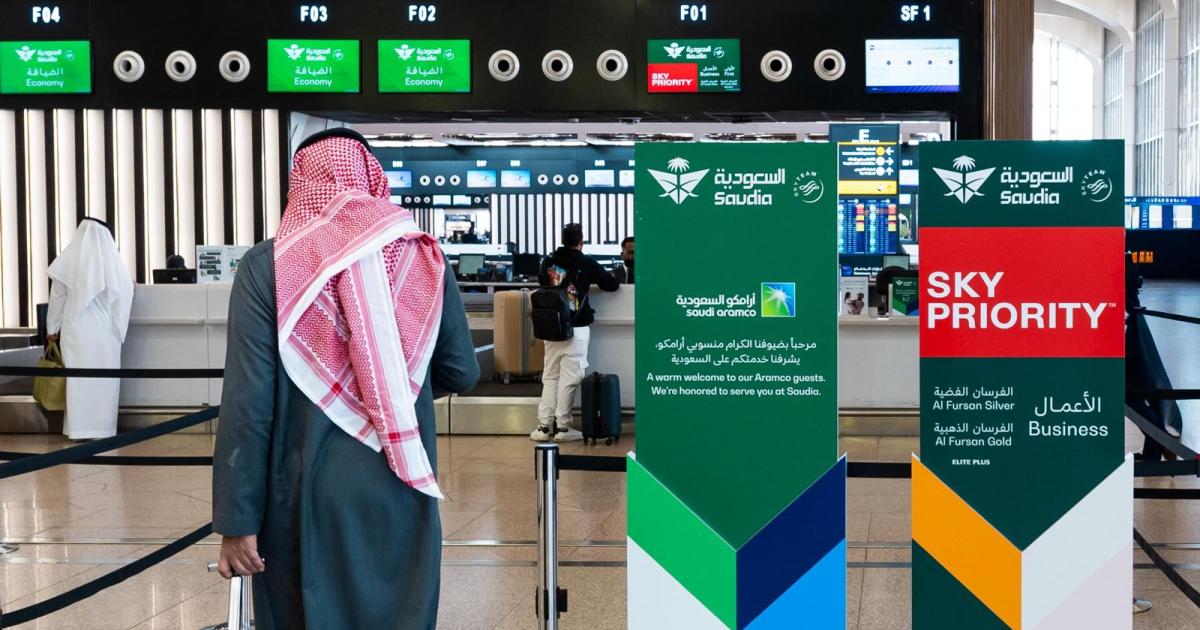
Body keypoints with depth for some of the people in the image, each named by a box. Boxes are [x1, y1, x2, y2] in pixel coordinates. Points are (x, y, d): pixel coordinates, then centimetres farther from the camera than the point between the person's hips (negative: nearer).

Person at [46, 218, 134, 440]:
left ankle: (80, 428, 3)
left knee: (78, 375, 4)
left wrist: (52, 328, 14)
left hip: (76, 328, 0)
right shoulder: (112, 259, -1)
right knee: (104, 376, 5)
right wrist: (116, 324, 19)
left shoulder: (68, 259, -1)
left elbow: (57, 296, 4)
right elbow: (126, 292, 3)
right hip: (106, 329, 0)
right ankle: (102, 427, 3)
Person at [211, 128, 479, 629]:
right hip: (403, 491, 2)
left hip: (308, 493, -2)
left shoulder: (267, 267, -7)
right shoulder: (424, 259, -1)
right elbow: (462, 375, 8)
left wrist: (237, 519, -6)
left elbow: (248, 402, -11)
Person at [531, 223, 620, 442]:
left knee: (550, 377, 10)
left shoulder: (549, 261, 6)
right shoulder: (586, 263, -5)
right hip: (575, 328, -4)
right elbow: (611, 285, 3)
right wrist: (614, 279, 25)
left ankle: (544, 426, 9)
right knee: (569, 379, 0)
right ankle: (562, 426, 3)